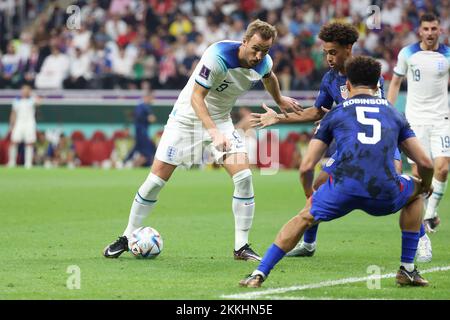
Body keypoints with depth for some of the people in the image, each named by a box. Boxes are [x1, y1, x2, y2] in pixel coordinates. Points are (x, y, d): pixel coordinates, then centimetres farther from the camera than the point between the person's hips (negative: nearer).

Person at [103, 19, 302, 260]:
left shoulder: (263, 63, -12)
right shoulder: (218, 56, -32)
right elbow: (196, 97, -31)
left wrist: (280, 100, 29)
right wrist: (214, 132, -42)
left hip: (220, 120, 4)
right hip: (187, 116, -4)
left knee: (244, 177, -15)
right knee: (156, 180, -4)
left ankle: (241, 246, -7)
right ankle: (128, 237, 13)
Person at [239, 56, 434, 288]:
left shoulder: (335, 114, 22)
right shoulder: (395, 115, 26)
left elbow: (306, 167, 18)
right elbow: (426, 163, 24)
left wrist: (310, 195, 40)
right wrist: (425, 186, 48)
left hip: (343, 190, -1)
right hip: (384, 194, 1)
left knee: (304, 217, 27)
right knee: (415, 194, 34)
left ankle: (259, 274, 19)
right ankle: (407, 270, 29)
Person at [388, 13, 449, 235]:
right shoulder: (407, 54, 0)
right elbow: (395, 83, 11)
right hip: (415, 120, 0)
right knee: (418, 171, -5)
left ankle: (430, 213, 3)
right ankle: (420, 215, 9)